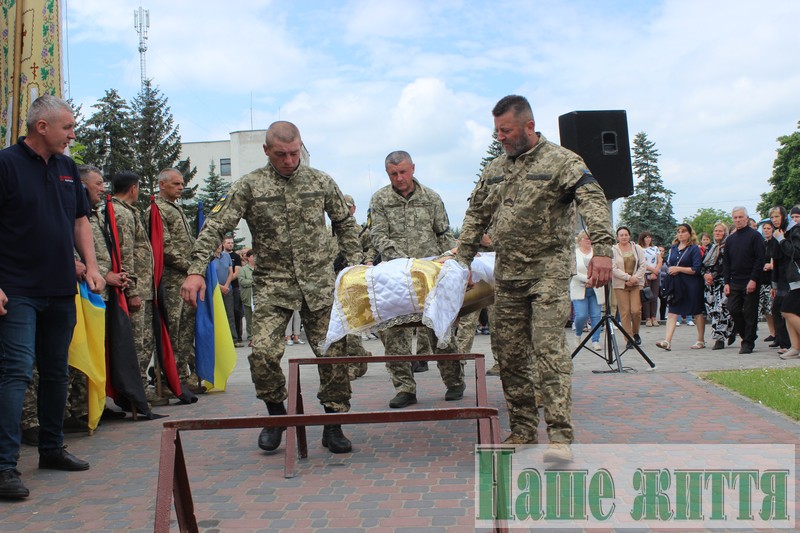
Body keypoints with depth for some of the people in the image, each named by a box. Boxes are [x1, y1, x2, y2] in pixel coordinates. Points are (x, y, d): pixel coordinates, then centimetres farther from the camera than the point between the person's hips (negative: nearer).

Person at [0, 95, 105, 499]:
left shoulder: (67, 168, 12)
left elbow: (79, 222, 18)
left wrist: (91, 265, 5)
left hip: (61, 291, 7)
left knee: (56, 372, 13)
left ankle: (52, 449, 26)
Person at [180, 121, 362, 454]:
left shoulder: (321, 182, 7)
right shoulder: (250, 186, 0)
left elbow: (345, 224, 17)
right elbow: (216, 227, -4)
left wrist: (355, 263, 8)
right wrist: (196, 270, -15)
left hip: (319, 281, 2)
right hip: (273, 284, -1)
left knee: (333, 351, -2)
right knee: (263, 352, -14)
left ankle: (333, 424, 13)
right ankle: (276, 414, 13)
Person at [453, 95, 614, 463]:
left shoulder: (561, 161, -4)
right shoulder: (495, 169, 15)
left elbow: (593, 202, -16)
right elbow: (476, 216, 21)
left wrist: (602, 250, -30)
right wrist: (462, 259, 15)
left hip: (548, 271, -6)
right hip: (506, 275, 6)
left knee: (549, 349, -13)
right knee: (509, 354, 7)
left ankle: (560, 435, -9)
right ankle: (523, 430, 17)